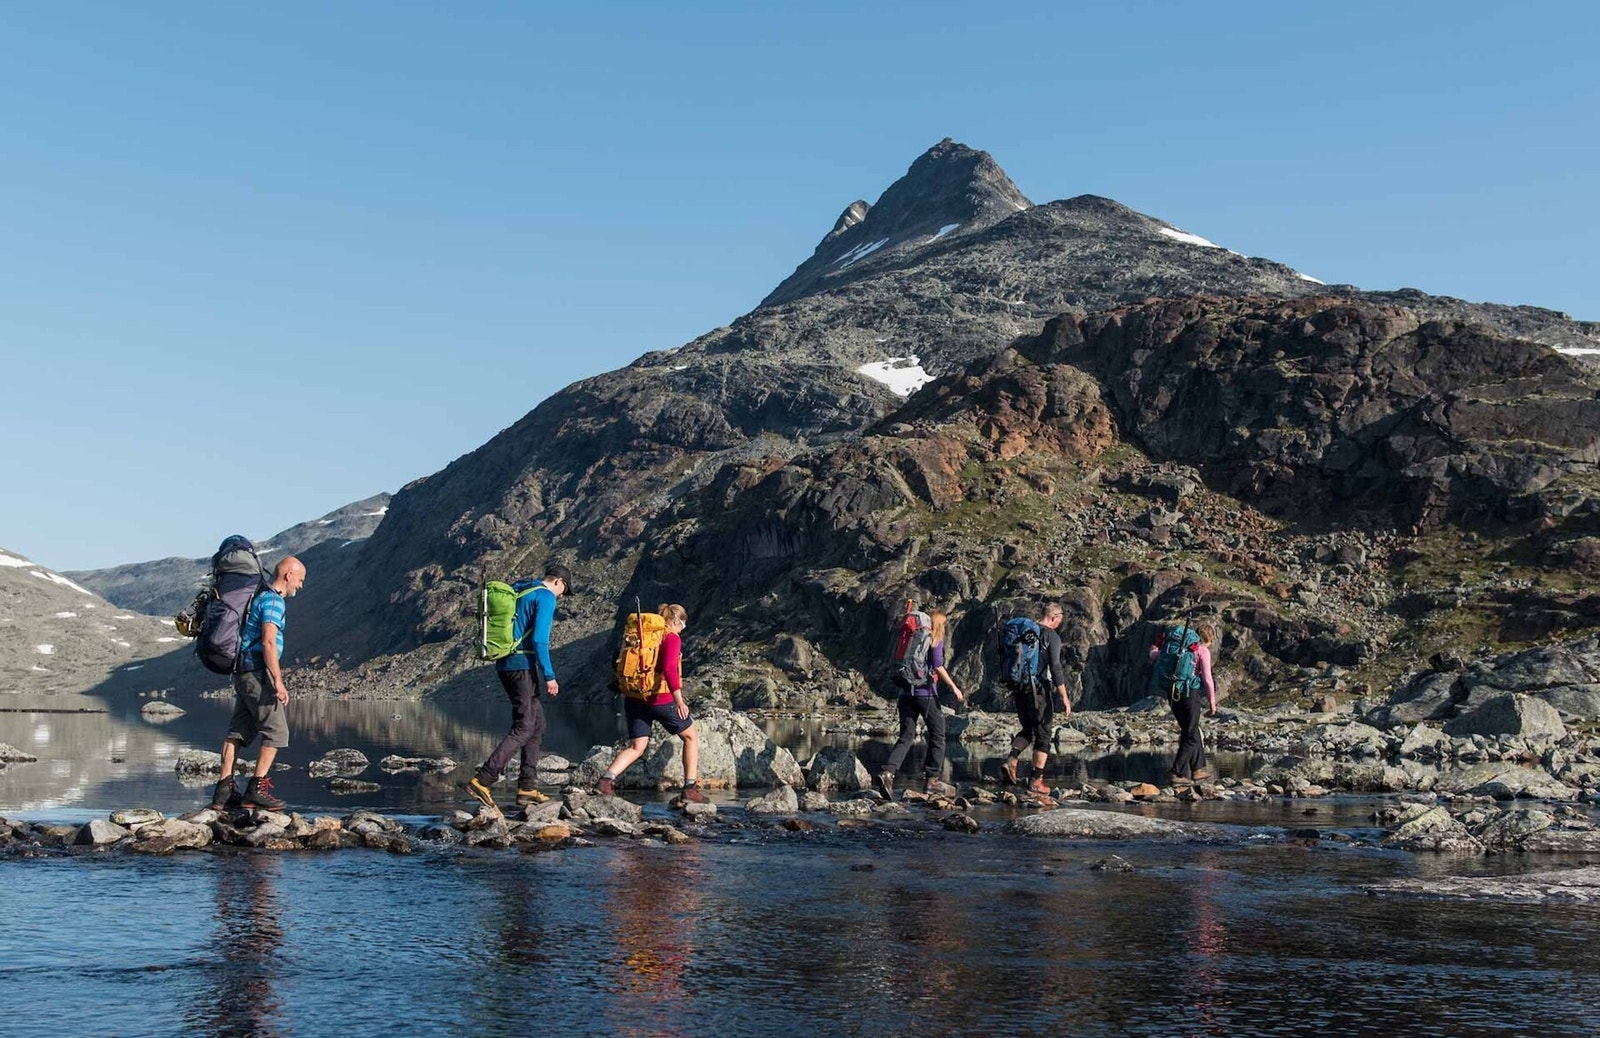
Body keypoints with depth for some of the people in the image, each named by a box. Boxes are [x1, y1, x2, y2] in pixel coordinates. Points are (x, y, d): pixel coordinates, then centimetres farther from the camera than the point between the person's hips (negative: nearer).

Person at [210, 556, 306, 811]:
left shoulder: (259, 596, 20)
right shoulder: (273, 600, -11)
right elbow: (268, 642, -20)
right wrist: (278, 681, -23)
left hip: (243, 672, 10)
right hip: (258, 673, -10)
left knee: (238, 732, 9)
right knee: (276, 732, -5)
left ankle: (224, 791, 10)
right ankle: (256, 790, -8)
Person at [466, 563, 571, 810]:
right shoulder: (546, 598, -8)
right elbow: (539, 639, -17)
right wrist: (549, 676, -14)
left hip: (505, 664, 9)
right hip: (523, 666, -9)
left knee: (537, 723, 15)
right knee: (523, 728, -8)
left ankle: (527, 787, 13)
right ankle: (482, 780, -17)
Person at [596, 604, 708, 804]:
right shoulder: (672, 638, -8)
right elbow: (669, 669, -24)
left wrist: (625, 697, 26)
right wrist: (679, 699, -28)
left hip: (635, 698, 6)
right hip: (662, 699, -6)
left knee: (636, 747, 8)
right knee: (691, 737, 14)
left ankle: (606, 780, -15)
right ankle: (691, 789, 11)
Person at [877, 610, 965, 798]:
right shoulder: (935, 639, 0)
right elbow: (938, 666, -12)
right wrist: (954, 687, -8)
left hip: (906, 692, 6)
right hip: (926, 693, -6)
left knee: (906, 736, 4)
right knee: (937, 736, 8)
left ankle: (888, 772, -16)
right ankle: (933, 781, 7)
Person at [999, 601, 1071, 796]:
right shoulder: (1052, 637, -9)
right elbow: (1055, 669, -15)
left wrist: (1012, 687, 24)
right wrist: (1064, 698, -13)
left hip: (1019, 688, 6)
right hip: (1038, 690, -6)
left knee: (1028, 729, 20)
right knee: (1044, 733, 4)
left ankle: (1011, 761, -2)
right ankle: (1036, 781, 2)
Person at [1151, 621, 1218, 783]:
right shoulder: (1202, 651, -5)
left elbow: (1153, 655, 18)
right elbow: (1207, 679, -7)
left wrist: (1156, 647, 40)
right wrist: (1212, 700, 3)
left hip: (1172, 692, 7)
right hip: (1189, 692, -7)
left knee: (1191, 732, 20)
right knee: (1191, 736, 2)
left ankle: (1198, 769, 27)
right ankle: (1178, 774, -4)